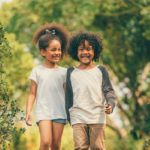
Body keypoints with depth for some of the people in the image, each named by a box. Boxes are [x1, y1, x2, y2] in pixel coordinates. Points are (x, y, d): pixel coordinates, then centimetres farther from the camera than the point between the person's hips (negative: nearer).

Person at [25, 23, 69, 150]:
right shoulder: (37, 71, 2)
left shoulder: (63, 72, 7)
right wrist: (28, 112, -7)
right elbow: (32, 94, 2)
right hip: (43, 112, -2)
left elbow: (67, 93, 9)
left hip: (60, 112, 2)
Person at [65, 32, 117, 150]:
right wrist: (69, 116, 14)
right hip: (78, 118, 1)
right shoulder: (71, 72, 11)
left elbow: (108, 90, 4)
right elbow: (68, 95, 15)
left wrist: (110, 104, -16)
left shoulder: (100, 71, 7)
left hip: (97, 117, -1)